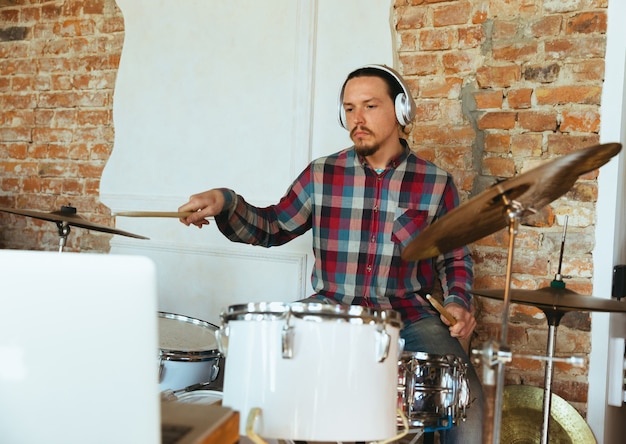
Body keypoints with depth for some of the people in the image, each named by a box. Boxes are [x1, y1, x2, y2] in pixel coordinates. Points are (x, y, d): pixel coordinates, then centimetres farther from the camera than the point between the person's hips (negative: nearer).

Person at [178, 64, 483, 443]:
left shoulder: (437, 183, 4)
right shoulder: (322, 175, 5)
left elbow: (455, 259, 12)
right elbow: (270, 228, 9)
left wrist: (458, 302, -8)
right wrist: (225, 202, -9)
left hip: (409, 316, -1)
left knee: (466, 395, -23)